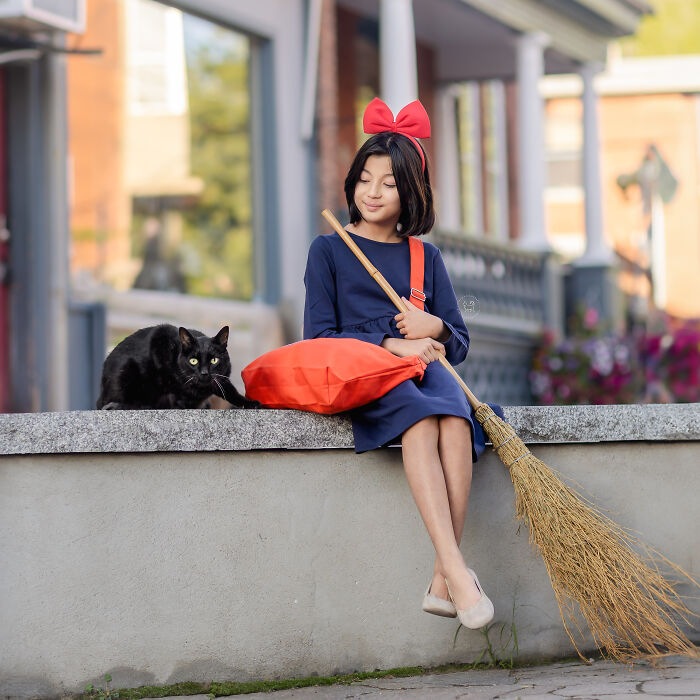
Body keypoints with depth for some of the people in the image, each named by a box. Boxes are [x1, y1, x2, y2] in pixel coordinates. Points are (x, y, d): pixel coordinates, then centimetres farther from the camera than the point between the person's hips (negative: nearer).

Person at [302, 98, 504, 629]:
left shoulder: (425, 256, 22)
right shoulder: (329, 250, 14)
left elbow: (460, 344, 19)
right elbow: (319, 336, 2)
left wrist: (435, 328, -6)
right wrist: (391, 344, -11)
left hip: (422, 367, 3)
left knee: (455, 414, -35)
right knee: (419, 415, -38)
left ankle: (443, 581, -39)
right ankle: (457, 570, -47)